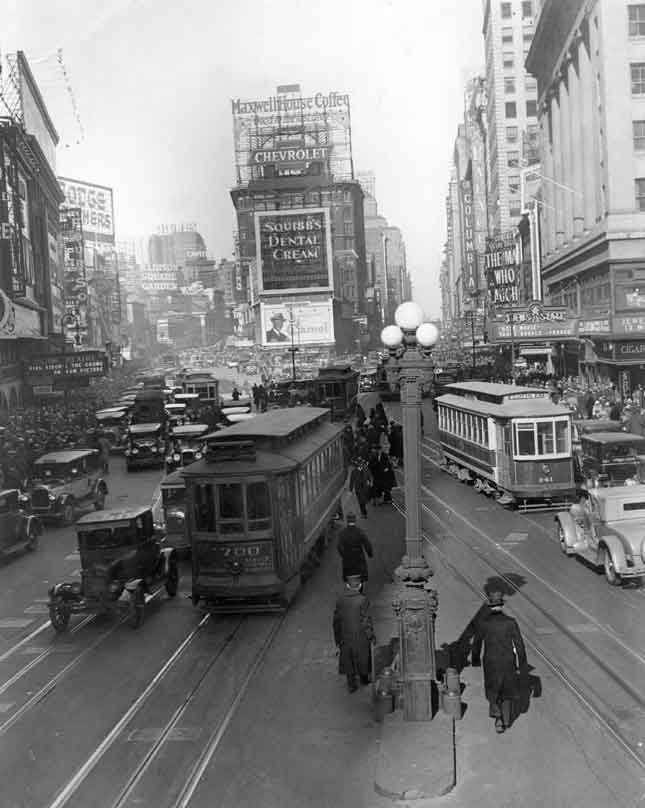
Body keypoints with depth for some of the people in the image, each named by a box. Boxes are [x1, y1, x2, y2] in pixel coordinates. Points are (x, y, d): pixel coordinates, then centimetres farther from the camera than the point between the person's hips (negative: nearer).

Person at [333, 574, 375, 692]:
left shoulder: (340, 600, -9)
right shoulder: (362, 600, -20)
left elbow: (336, 621, -1)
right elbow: (366, 620, -17)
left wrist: (338, 640, 11)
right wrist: (371, 637, -4)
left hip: (345, 637, 2)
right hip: (360, 637, -2)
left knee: (348, 661, 18)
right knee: (362, 658, 21)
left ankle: (351, 685, 26)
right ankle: (364, 679, 40)